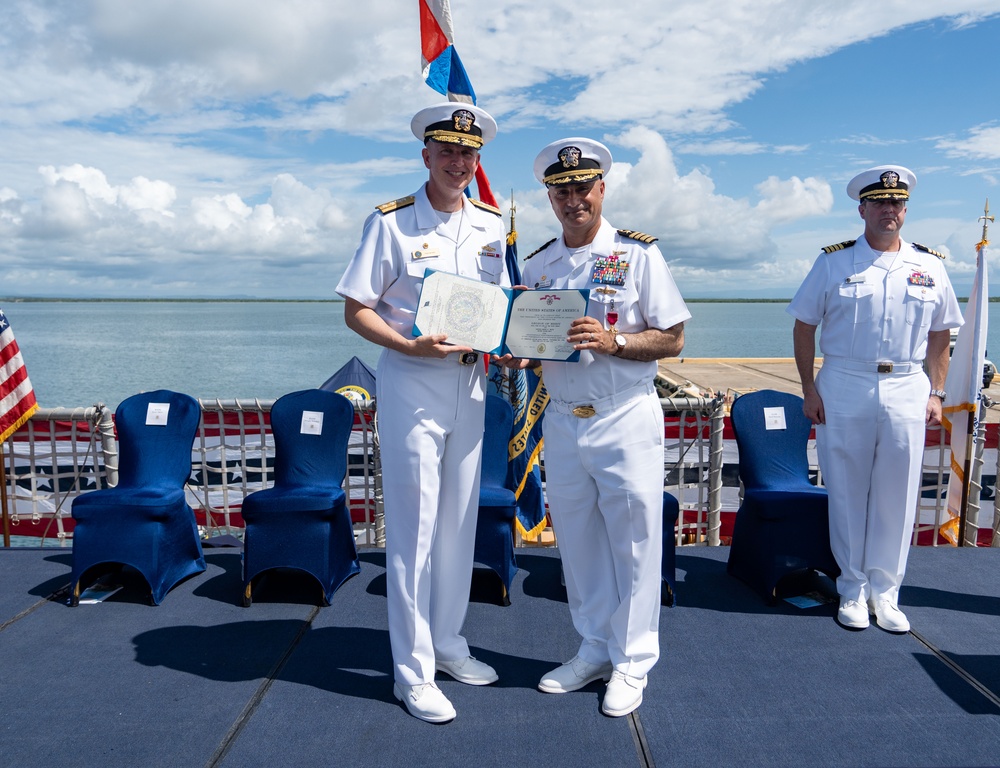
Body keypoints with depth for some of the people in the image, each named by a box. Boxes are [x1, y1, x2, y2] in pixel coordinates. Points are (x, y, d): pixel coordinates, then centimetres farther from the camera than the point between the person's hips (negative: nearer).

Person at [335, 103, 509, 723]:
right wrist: (411, 345, -22)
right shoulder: (392, 223, -5)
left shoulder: (492, 224, 10)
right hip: (411, 383, -5)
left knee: (460, 519, 12)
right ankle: (413, 670, 13)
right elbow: (356, 311, -6)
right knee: (414, 525, -1)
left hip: (471, 384, 5)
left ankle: (448, 644, 30)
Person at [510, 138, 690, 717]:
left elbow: (673, 340, -7)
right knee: (577, 542, 13)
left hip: (626, 419, -4)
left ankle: (631, 662, 22)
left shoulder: (638, 254, -4)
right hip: (562, 421, 5)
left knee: (633, 543, 4)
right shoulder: (537, 265, 9)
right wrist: (519, 355, -5)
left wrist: (613, 341, -22)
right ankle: (595, 649, 31)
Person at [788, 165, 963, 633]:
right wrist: (809, 389, -4)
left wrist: (936, 393, 6)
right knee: (847, 493, 5)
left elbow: (940, 335, 14)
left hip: (906, 392, 2)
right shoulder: (834, 262, 2)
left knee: (897, 496, 6)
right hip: (843, 389, -2)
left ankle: (884, 591, 20)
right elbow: (804, 325, 3)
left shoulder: (930, 266, 10)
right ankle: (853, 590, 18)